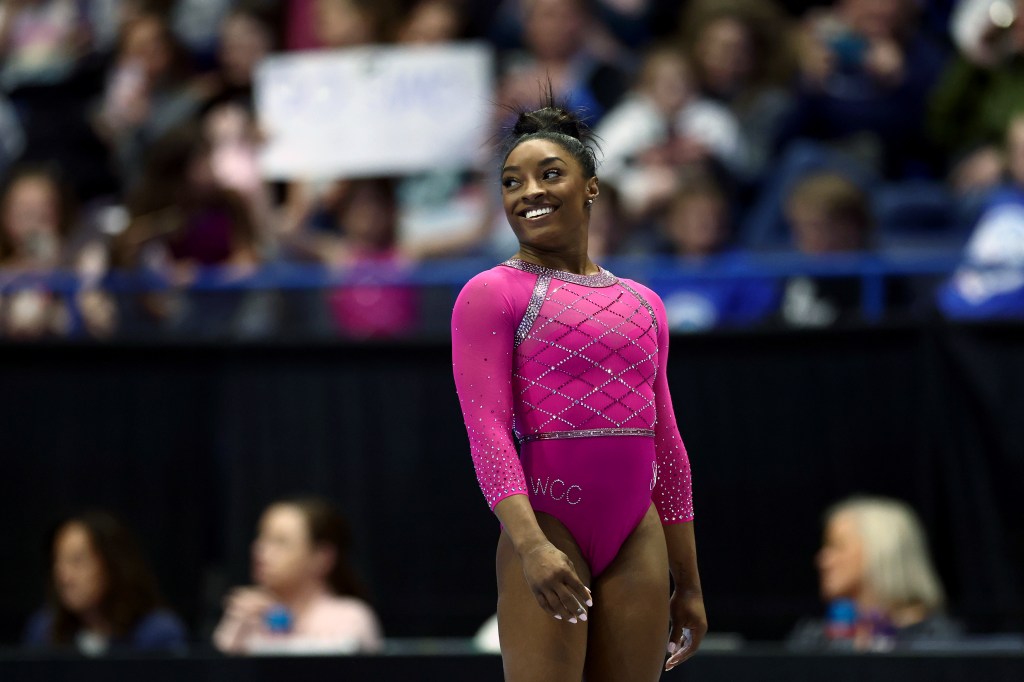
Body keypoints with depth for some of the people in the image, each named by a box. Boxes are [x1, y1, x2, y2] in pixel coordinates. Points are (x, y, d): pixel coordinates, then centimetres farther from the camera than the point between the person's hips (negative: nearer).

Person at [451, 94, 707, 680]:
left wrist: (690, 584, 17)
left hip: (639, 537, 5)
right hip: (549, 528, -5)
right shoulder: (492, 294, 1)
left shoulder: (643, 304, 18)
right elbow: (486, 428, -9)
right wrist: (531, 544, -23)